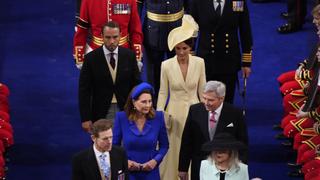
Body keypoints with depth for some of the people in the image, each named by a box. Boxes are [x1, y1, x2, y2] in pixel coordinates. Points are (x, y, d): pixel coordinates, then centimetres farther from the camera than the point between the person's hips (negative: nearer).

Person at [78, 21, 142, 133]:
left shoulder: (129, 55, 1)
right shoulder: (91, 58, -7)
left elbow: (136, 84, 6)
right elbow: (84, 91, -5)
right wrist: (86, 119, -8)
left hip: (125, 111, 2)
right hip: (102, 114, -2)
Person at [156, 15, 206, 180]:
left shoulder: (199, 63, -6)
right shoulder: (166, 65, -9)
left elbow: (203, 90, 4)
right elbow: (162, 93, 0)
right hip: (175, 112, -1)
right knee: (173, 149, 6)